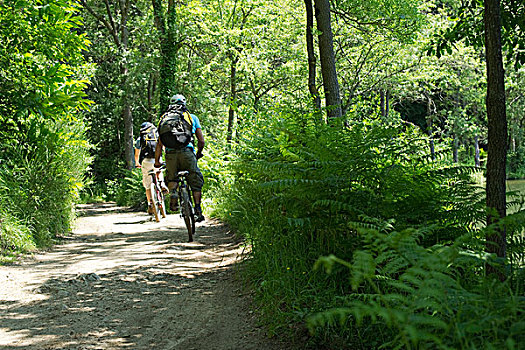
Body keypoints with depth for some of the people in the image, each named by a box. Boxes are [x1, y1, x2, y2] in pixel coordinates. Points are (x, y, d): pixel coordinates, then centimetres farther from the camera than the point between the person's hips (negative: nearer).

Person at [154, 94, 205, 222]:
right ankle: (198, 210, 0)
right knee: (196, 182, 9)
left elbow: (159, 143, 14)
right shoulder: (192, 117, 16)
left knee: (171, 178, 22)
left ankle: (173, 192, -7)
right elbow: (201, 141, 14)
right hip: (187, 152, -1)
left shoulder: (165, 118, 20)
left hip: (170, 154, 1)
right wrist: (198, 154, 30)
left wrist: (157, 160, 17)